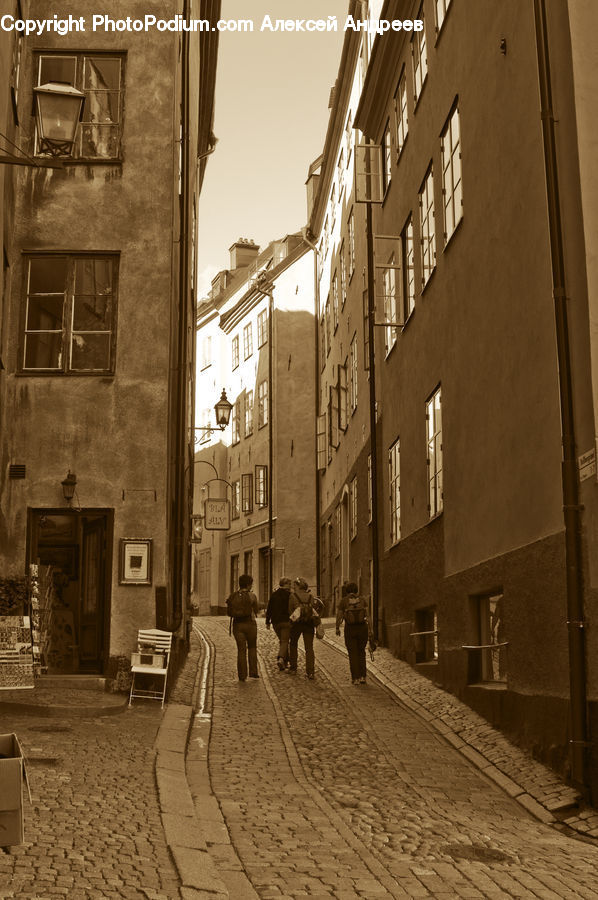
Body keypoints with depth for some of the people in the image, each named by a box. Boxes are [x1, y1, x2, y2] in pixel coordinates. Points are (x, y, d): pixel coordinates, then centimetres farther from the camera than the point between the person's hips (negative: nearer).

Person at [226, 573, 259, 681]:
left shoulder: (233, 596, 1)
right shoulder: (251, 595, -7)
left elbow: (229, 612, 2)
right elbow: (255, 611, -1)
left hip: (237, 625, 2)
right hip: (250, 624, -2)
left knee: (241, 650, 6)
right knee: (252, 648, 16)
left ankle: (242, 675, 3)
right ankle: (253, 672, 11)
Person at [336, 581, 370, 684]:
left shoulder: (343, 600, -5)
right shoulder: (362, 600, 1)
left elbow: (339, 615, -3)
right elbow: (367, 614, -5)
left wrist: (337, 628, 11)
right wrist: (369, 629, -1)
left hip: (350, 629, -2)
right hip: (362, 628, 2)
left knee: (353, 654, 8)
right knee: (361, 652, 16)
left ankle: (356, 678, 5)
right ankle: (363, 676, 10)